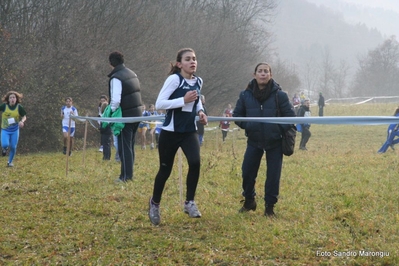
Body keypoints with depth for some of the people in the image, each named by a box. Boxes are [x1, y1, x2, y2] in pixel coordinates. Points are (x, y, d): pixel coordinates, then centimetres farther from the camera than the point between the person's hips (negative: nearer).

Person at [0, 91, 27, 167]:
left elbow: (24, 116, 1)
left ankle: (10, 161, 29)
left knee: (13, 147, 3)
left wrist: (22, 121, -21)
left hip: (15, 130, 1)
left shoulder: (19, 107, -10)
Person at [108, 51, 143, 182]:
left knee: (124, 146, -3)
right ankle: (129, 174, 19)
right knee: (130, 145, 16)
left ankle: (126, 176, -3)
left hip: (126, 115, -8)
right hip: (137, 112, 8)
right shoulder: (132, 74, 11)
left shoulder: (116, 78, -14)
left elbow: (115, 100, -22)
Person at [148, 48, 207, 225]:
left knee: (195, 162, -20)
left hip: (189, 131, 4)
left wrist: (200, 111, 5)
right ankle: (155, 203, 32)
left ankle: (189, 202, -4)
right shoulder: (174, 79, -14)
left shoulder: (198, 82, 5)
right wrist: (184, 100, -27)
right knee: (165, 170, 6)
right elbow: (159, 104, -20)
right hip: (171, 131, -4)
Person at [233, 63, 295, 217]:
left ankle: (270, 206, 14)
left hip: (275, 142, -2)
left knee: (273, 175, 1)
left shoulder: (279, 95, -8)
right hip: (254, 141, 2)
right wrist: (247, 126, -6)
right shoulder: (246, 95, -2)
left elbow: (290, 116, -2)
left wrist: (280, 129, -11)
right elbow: (237, 114, 9)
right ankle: (249, 201, 24)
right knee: (247, 171, 3)